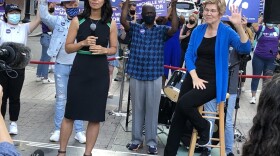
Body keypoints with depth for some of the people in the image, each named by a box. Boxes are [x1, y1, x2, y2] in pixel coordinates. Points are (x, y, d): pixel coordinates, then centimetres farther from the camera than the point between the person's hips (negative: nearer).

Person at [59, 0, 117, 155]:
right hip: (79, 70, -1)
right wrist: (83, 43, -16)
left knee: (95, 116, 6)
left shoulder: (111, 23, 2)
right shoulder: (78, 20, -1)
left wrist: (104, 50, -12)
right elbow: (68, 47, 2)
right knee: (70, 113, 4)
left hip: (100, 72, 1)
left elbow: (114, 48, 9)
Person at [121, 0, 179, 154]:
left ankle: (151, 141, 15)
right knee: (137, 108, 11)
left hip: (154, 76, -1)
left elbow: (174, 29, -16)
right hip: (136, 75, 1)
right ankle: (136, 139, 22)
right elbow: (123, 20, -11)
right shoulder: (135, 28, 5)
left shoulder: (162, 30, 4)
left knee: (152, 109, 5)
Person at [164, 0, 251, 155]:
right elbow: (188, 55, 3)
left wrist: (239, 26, -36)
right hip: (194, 78, 5)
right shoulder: (198, 30, 4)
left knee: (184, 103, -24)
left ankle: (204, 126, 5)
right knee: (178, 115, 3)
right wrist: (194, 77, -10)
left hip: (213, 82, -5)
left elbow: (245, 48, -23)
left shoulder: (226, 32, -8)